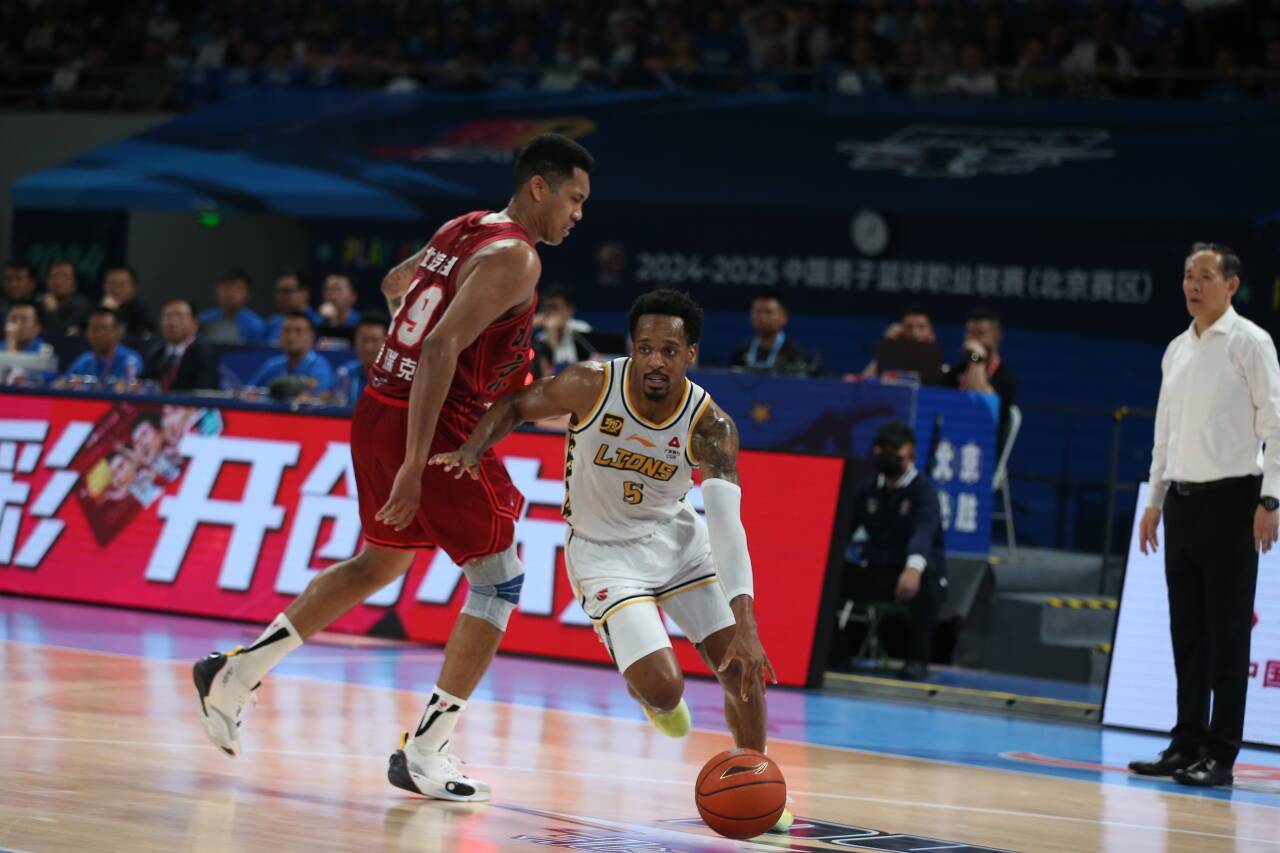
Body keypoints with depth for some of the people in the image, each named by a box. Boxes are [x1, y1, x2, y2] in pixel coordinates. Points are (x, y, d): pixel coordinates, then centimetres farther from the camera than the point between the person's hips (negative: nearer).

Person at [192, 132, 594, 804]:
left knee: (381, 561, 26)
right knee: (499, 578, 2)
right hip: (436, 427, -9)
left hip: (379, 412, 9)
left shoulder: (463, 229, 13)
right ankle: (425, 752, -1)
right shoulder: (514, 258, -15)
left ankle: (237, 671, 24)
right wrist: (415, 465, -27)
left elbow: (395, 284, 32)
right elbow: (440, 350, -25)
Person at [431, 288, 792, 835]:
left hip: (677, 537, 2)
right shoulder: (591, 386, -24)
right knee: (662, 687, -18)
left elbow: (727, 525, -33)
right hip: (606, 551, -2)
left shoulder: (710, 425, -23)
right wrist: (473, 449, -27)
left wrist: (745, 625, -44)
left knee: (745, 667, -6)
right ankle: (656, 700, 22)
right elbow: (514, 406, -5)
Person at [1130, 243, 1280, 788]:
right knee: (1186, 630, 7)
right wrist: (1153, 500, 17)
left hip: (1230, 498, -6)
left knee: (1227, 632, -4)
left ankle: (1221, 754, -3)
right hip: (1181, 498, 6)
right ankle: (1187, 743, 12)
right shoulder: (1177, 350, 15)